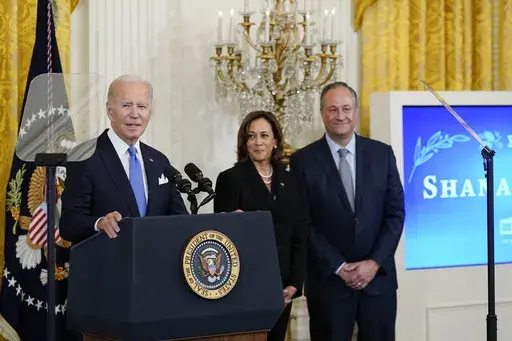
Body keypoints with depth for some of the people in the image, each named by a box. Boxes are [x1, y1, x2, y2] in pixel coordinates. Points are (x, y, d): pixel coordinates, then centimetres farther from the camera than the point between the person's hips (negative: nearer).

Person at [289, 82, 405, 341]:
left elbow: (395, 213, 3)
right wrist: (338, 268, -10)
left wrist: (375, 262, -8)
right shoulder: (303, 161, -1)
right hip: (328, 280, -2)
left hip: (378, 277, 2)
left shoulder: (382, 154, 5)